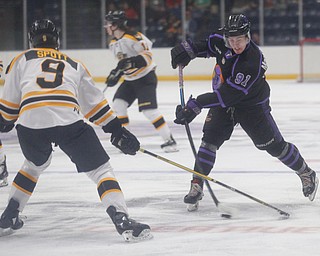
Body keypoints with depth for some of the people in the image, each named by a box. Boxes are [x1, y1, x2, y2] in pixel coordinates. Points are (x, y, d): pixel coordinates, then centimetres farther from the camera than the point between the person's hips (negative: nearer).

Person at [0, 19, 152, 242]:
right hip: (68, 120, -2)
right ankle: (122, 220, -14)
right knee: (101, 170, 6)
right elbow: (95, 103, 29)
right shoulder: (74, 65, 31)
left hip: (29, 122, 2)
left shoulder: (22, 60, 27)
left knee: (36, 164, 33)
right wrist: (117, 131, 33)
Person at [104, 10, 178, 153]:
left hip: (146, 78, -9)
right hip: (130, 80, 9)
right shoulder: (113, 43, 8)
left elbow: (147, 57, -24)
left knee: (149, 109, -18)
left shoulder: (133, 37, -22)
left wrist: (131, 62, -36)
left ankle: (169, 140, -13)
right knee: (118, 104, -2)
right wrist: (116, 74, 9)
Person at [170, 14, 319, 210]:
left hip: (252, 105, -5)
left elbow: (228, 95, -39)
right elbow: (209, 45, 10)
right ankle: (197, 186, -6)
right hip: (223, 102, 5)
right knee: (210, 138, -11)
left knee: (274, 145, 3)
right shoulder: (223, 42, -16)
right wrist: (188, 49, -7)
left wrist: (196, 106, -42)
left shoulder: (252, 63, -37)